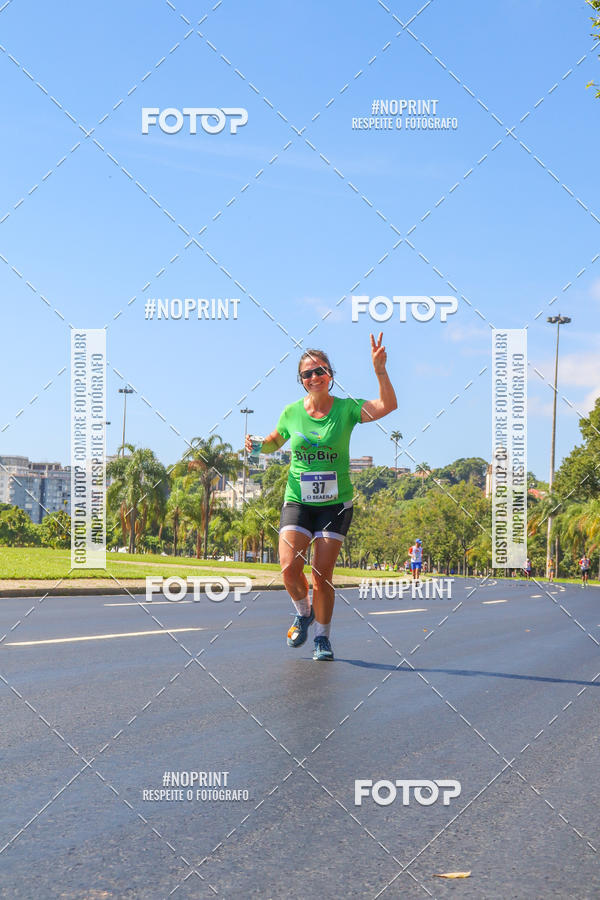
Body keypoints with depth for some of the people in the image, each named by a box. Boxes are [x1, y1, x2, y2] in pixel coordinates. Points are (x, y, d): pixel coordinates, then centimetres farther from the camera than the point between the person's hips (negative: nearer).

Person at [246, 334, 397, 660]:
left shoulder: (345, 409, -3)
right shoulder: (292, 413, 3)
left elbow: (387, 405, -16)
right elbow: (274, 442, 21)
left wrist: (379, 370, -29)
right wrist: (259, 444, -1)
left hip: (335, 504, -1)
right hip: (297, 501, 1)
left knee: (322, 573, -4)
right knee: (290, 567, -14)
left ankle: (322, 637, 14)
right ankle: (304, 612, 18)